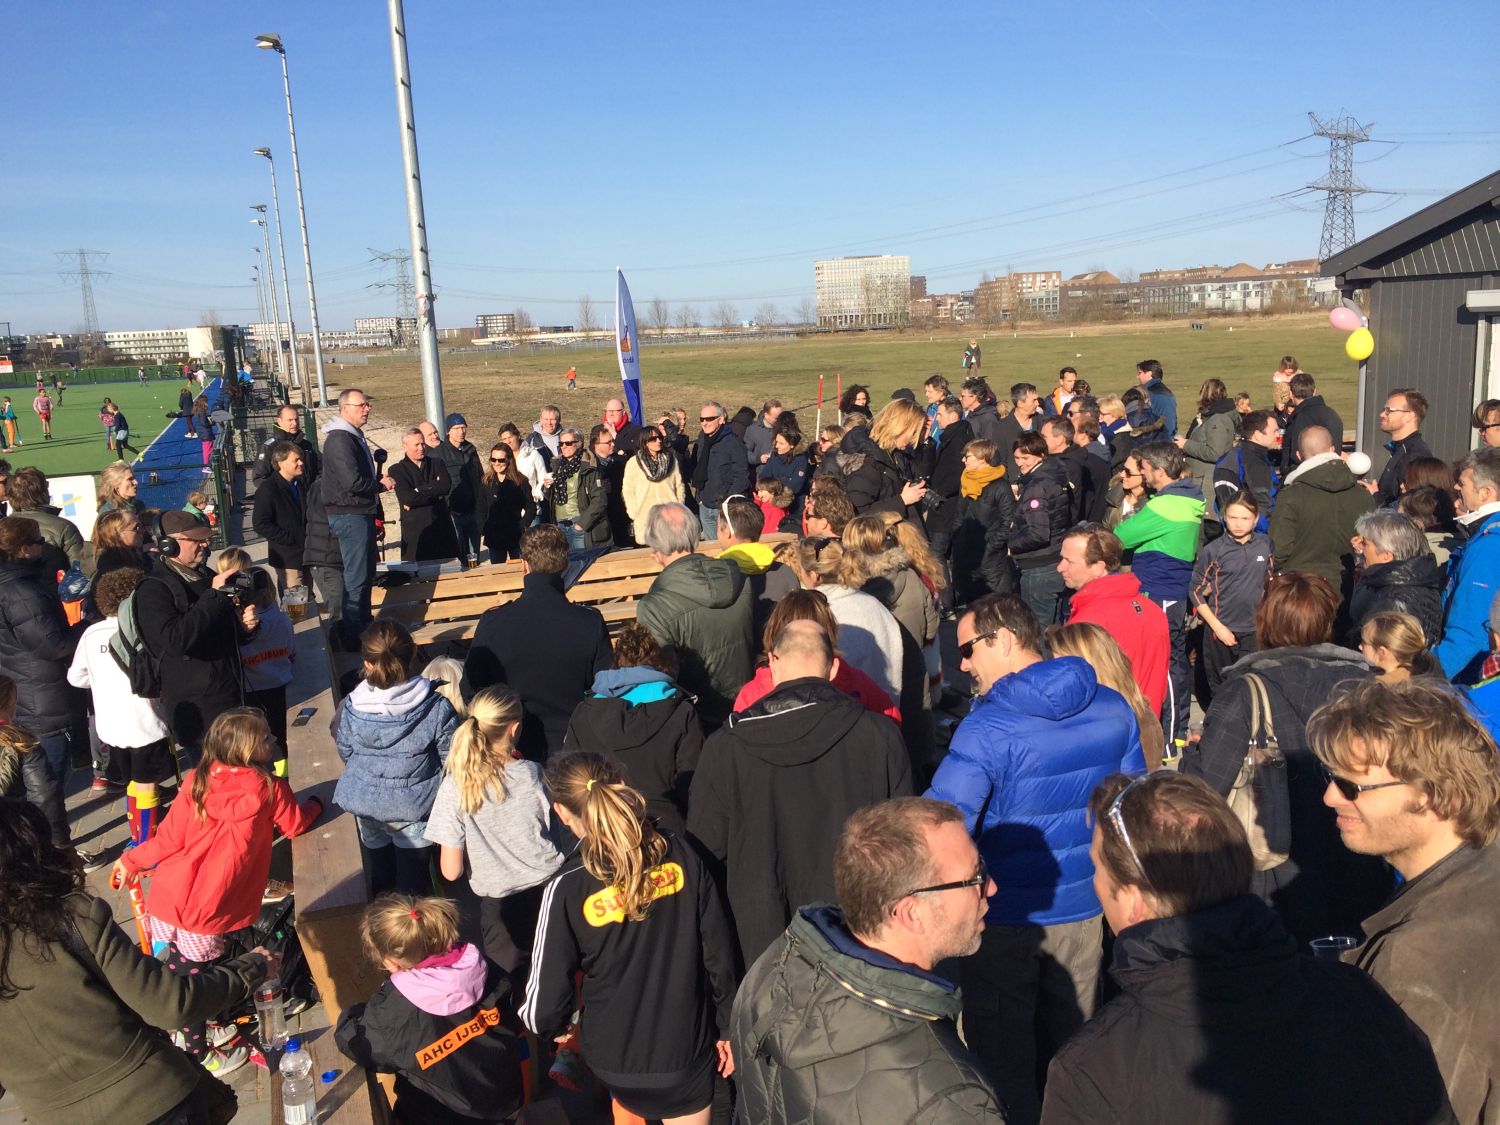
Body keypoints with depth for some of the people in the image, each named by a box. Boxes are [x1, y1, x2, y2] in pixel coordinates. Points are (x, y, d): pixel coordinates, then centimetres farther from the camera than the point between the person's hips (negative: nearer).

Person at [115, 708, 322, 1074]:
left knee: (174, 972, 23)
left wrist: (131, 860, 19)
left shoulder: (196, 781, 2)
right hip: (204, 916, -4)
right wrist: (314, 805, 29)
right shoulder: (270, 788, -8)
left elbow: (170, 840, 2)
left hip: (165, 897, 4)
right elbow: (296, 825, 8)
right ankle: (200, 1057, 34)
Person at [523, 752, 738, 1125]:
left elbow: (546, 1006, -15)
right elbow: (718, 952, -7)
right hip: (688, 1046, 1)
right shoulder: (679, 854, -13)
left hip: (616, 1059, 0)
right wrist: (727, 1026, 8)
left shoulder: (567, 888, -20)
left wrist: (548, 1026, 8)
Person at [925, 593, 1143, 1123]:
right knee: (1072, 1046, 23)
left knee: (1005, 1059, 14)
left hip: (1006, 920, -5)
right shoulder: (1112, 709, -4)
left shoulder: (987, 728, -23)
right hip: (1084, 908, 6)